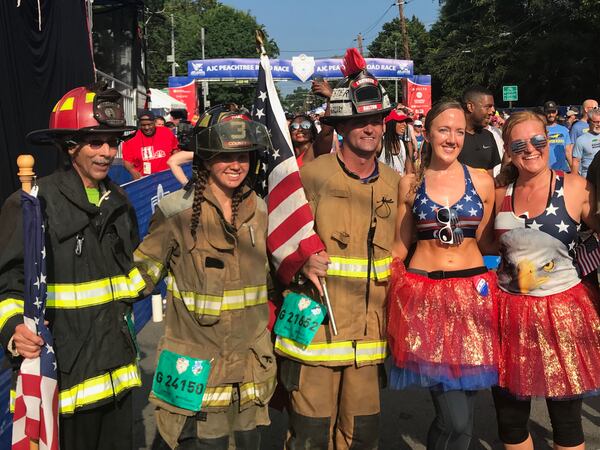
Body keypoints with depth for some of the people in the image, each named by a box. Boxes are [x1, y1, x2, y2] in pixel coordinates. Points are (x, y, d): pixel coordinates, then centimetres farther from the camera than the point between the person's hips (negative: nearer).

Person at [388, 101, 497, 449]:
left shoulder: (482, 181, 6)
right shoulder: (410, 183, 5)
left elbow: (486, 242, 14)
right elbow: (400, 245, 10)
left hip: (472, 293, 2)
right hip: (425, 296, -2)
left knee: (464, 416, 8)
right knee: (455, 418, -8)